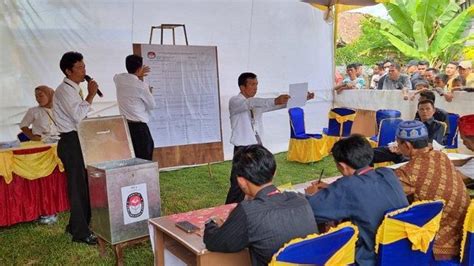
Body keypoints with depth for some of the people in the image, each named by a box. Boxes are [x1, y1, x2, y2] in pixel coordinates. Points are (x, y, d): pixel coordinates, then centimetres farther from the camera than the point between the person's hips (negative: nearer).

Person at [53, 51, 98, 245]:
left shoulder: (75, 89, 15)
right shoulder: (64, 90, -14)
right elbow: (78, 115, -25)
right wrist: (91, 95, -19)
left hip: (79, 140, 10)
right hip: (71, 142, -10)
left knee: (83, 185, 16)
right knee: (78, 187, -4)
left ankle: (76, 225, 29)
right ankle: (81, 233, 5)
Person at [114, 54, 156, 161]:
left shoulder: (119, 79, 4)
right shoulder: (141, 85, -13)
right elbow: (152, 105, -1)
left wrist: (136, 75, 31)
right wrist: (148, 92, 17)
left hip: (124, 125, 7)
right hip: (139, 127, -7)